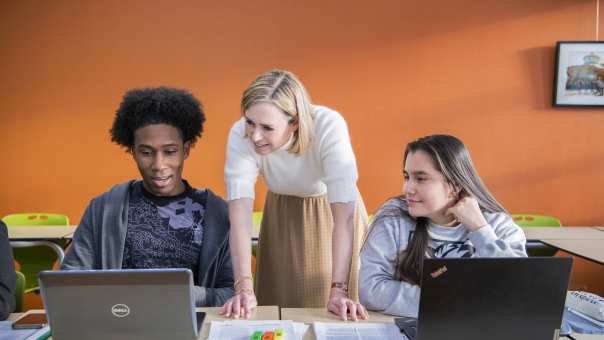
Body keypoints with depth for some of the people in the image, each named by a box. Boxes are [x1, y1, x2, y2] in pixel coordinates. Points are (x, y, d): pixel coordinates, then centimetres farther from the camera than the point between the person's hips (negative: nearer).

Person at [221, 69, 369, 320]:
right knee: (280, 302, 8)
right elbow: (239, 215, -33)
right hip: (283, 215, 2)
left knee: (337, 311, 6)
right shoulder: (240, 135, -29)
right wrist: (243, 288, -42)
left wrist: (339, 290, -43)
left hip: (333, 213, -1)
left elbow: (345, 214, -38)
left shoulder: (329, 127, -35)